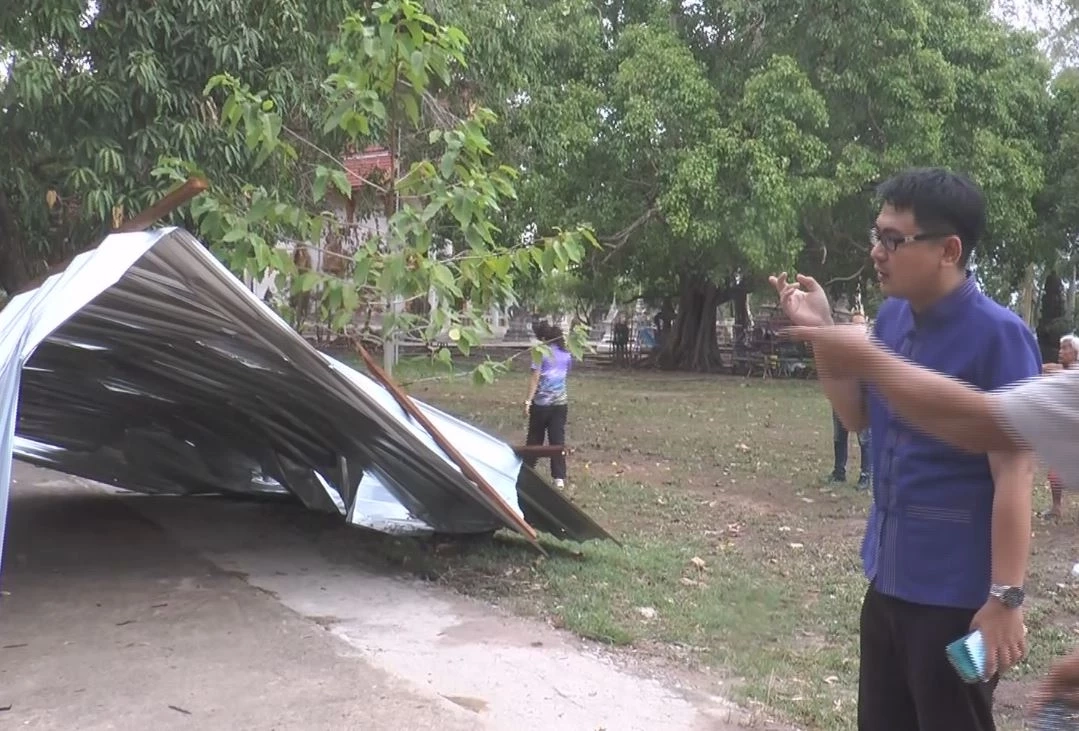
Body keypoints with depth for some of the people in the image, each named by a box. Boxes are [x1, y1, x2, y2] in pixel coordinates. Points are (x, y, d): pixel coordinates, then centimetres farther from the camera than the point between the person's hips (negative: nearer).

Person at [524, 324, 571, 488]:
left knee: (535, 438, 10)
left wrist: (528, 401, -12)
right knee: (558, 439, 3)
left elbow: (535, 379, -12)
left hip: (541, 402, -4)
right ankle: (559, 478, -1)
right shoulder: (566, 355, 7)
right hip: (561, 402, 4)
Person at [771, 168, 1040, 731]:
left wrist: (1005, 598, -20)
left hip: (956, 593, -7)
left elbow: (1014, 474, -19)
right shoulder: (892, 318, 3)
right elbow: (858, 415, 14)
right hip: (888, 577, 7)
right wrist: (823, 334, 0)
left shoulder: (997, 336, -18)